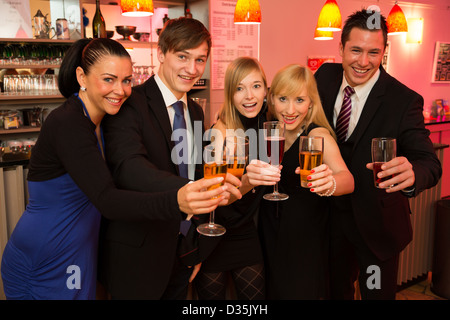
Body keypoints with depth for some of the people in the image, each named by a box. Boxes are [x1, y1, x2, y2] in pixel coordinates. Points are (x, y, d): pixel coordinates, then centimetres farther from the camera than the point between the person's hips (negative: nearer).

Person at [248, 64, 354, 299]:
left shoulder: (318, 135, -19)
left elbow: (347, 180, -35)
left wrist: (329, 183, -57)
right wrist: (252, 176, -24)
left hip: (306, 239, -4)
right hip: (270, 235, 4)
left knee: (299, 291, 8)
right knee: (274, 291, 18)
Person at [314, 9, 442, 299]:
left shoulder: (404, 101, -21)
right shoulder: (325, 77, -9)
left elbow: (429, 162, -26)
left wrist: (412, 173, -49)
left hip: (377, 221, -3)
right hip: (332, 211, 4)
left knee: (377, 292, 16)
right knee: (337, 289, 24)